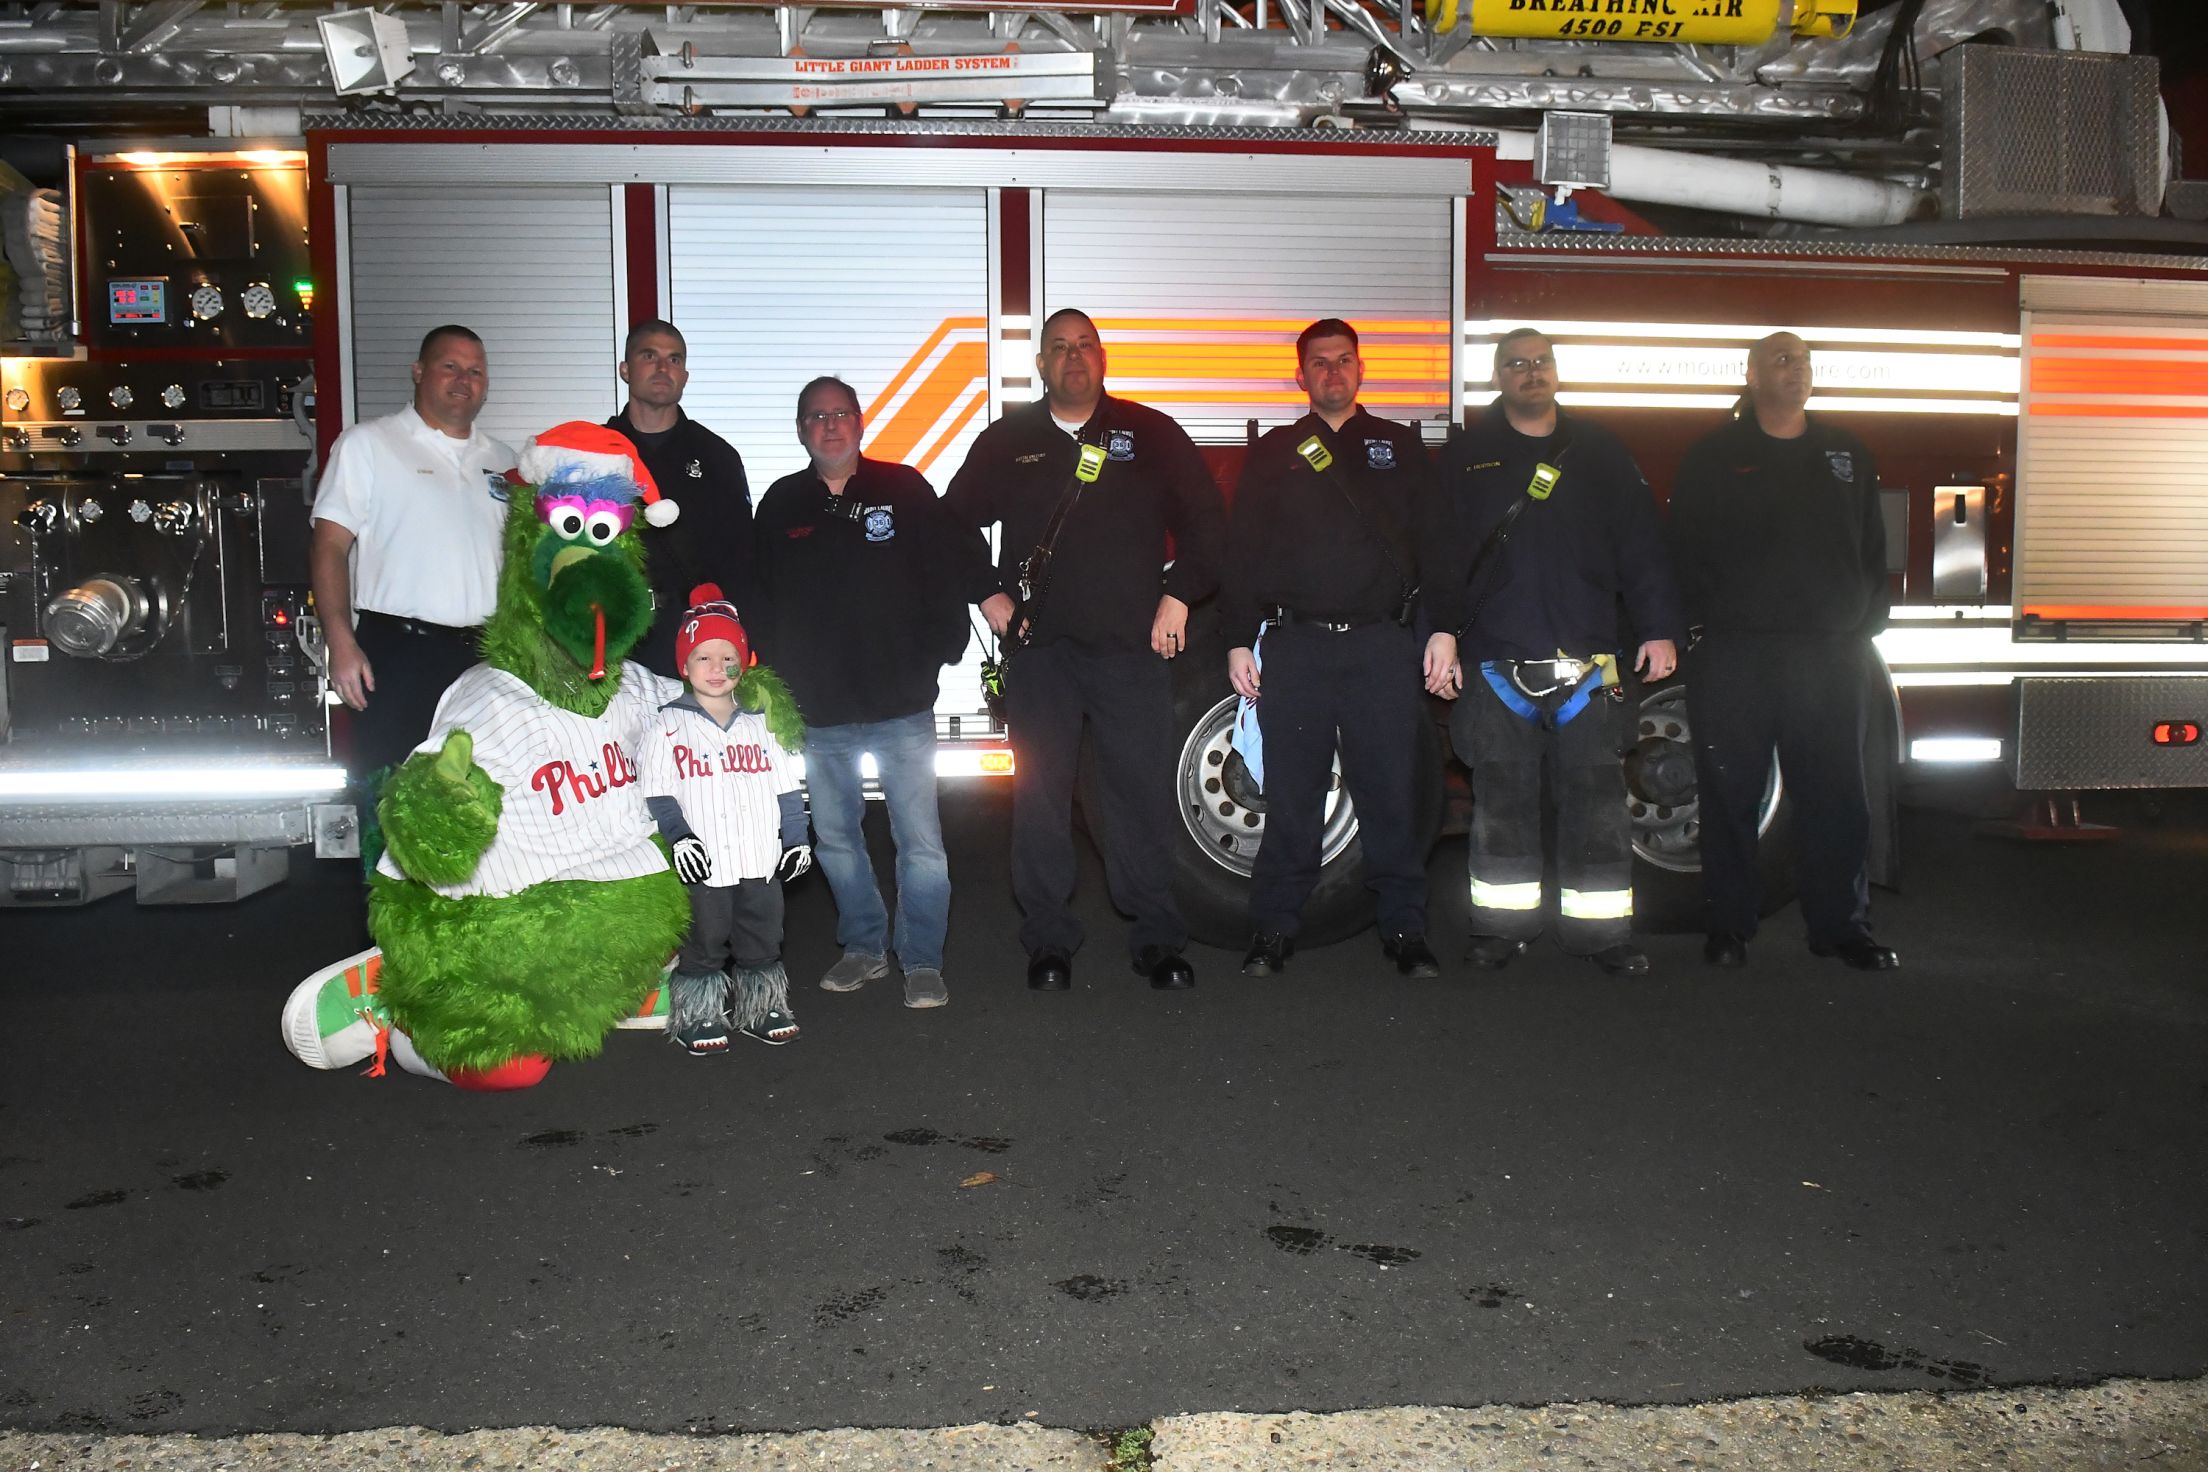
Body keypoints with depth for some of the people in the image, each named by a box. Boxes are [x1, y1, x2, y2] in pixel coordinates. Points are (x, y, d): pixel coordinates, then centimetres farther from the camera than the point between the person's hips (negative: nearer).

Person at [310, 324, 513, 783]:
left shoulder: (503, 461, 17)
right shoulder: (366, 444, 3)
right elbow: (329, 544, -4)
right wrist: (341, 643, -15)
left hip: (487, 657, 4)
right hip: (396, 654, -4)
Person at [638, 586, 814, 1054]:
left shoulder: (761, 724, 10)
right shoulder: (668, 726, 0)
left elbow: (786, 787, 12)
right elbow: (656, 793, -4)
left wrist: (796, 838, 5)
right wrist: (678, 836, -17)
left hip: (761, 861, 3)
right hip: (702, 865, -3)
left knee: (762, 942, 11)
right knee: (703, 944, 4)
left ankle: (760, 1009, 25)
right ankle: (698, 1016, 16)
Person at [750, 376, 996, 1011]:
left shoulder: (904, 489, 0)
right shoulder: (781, 504, 8)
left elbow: (959, 566, 1)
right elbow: (759, 601, 12)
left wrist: (939, 652, -5)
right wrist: (779, 680, 5)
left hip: (901, 703, -3)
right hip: (818, 711, 3)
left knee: (920, 842, -2)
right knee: (834, 838, 12)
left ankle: (923, 961, 10)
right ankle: (863, 947, 28)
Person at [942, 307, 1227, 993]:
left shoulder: (1151, 434, 8)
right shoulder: (1006, 441, 11)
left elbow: (1206, 521, 11)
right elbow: (952, 526, 18)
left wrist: (1178, 595, 2)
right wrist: (987, 596, 7)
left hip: (1133, 648, -1)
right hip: (1038, 649, 1)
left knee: (1144, 794, 1)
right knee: (1040, 796, 2)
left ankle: (1157, 940, 12)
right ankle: (1048, 942, 13)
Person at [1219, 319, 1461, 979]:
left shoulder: (1400, 447, 15)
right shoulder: (1274, 453, 13)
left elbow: (1435, 543, 11)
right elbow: (1241, 550, 10)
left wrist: (1443, 627, 1)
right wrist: (1238, 641, 2)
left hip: (1383, 645, 0)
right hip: (1294, 646, 0)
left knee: (1391, 793, 1)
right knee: (1290, 797, 1)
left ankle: (1404, 929, 11)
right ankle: (1275, 930, 11)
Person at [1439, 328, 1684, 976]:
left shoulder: (1598, 450, 12)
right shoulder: (1465, 454, 10)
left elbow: (1640, 544, 9)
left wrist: (1659, 629, 1)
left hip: (1587, 665, 1)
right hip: (1494, 663, -1)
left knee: (1596, 797, 0)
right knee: (1502, 801, 4)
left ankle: (1601, 930, 8)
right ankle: (1503, 926, 14)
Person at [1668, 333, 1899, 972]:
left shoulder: (1847, 454, 15)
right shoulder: (1712, 456, 6)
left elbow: (1873, 549, 16)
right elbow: (1685, 550, 1)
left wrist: (1866, 622, 5)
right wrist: (1700, 622, -8)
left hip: (1830, 654, 3)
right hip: (1733, 653, -2)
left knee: (1836, 795, 3)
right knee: (1730, 793, 2)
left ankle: (1841, 925, 12)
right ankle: (1730, 925, 12)